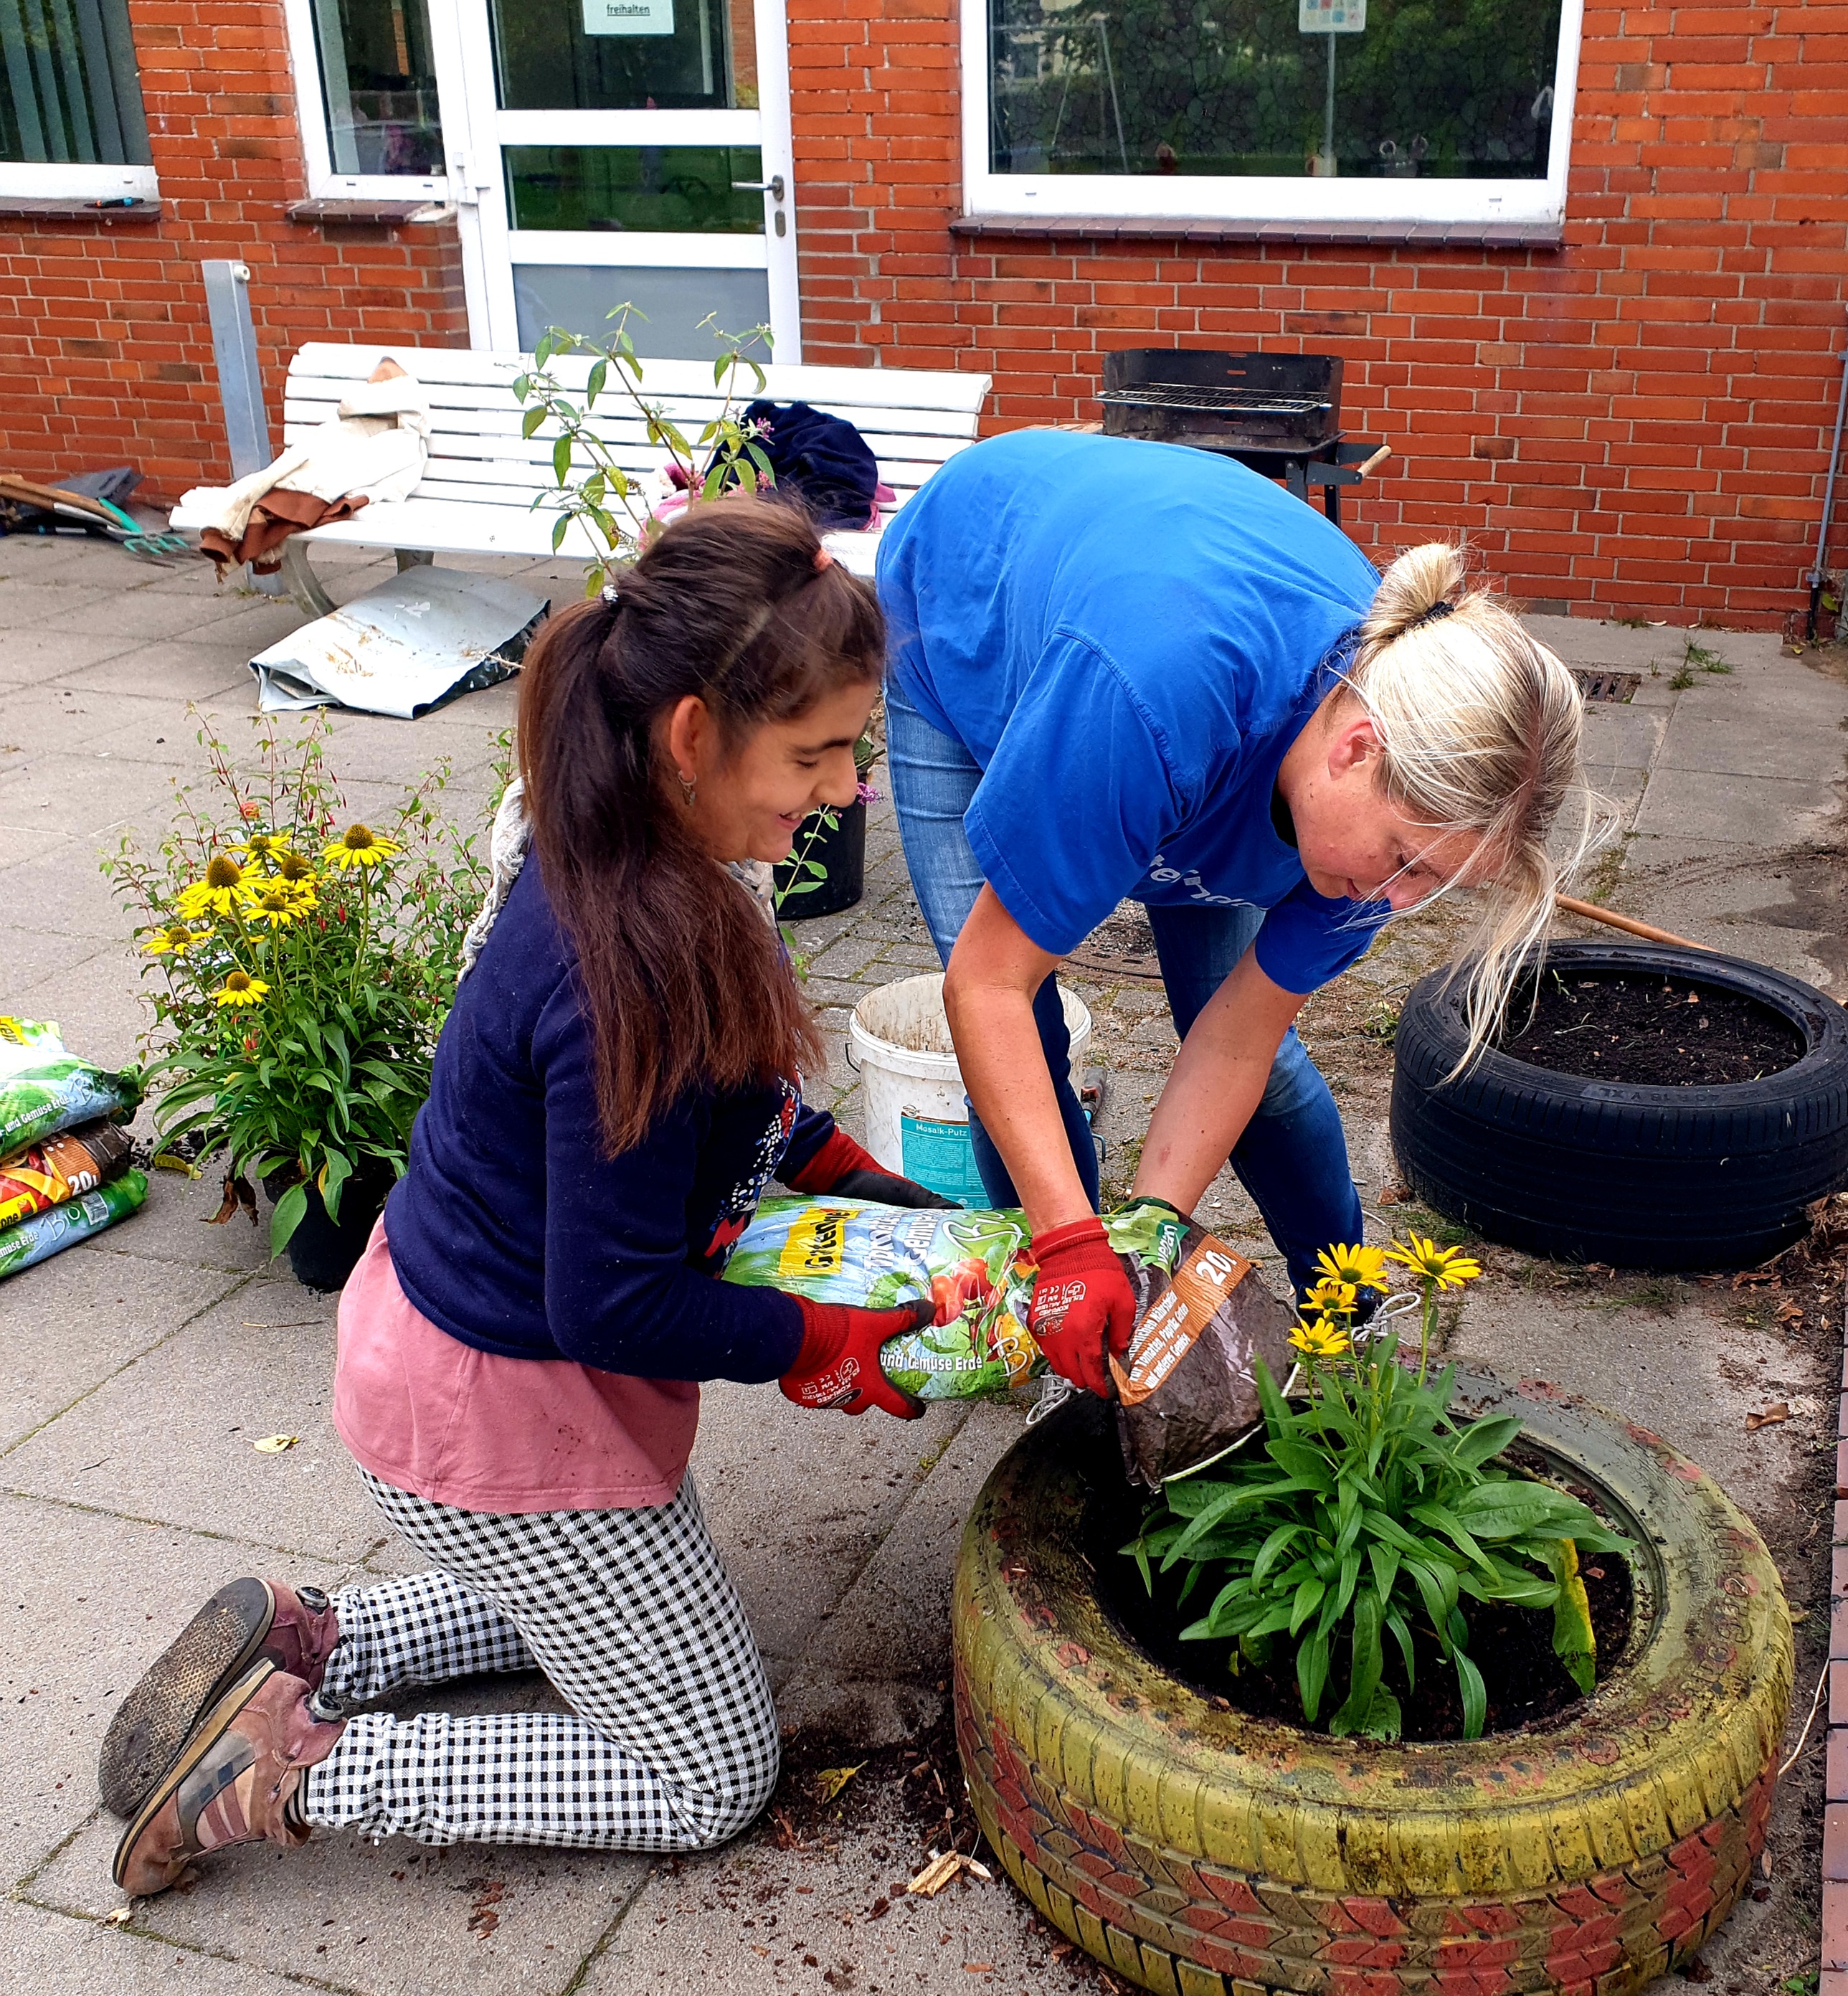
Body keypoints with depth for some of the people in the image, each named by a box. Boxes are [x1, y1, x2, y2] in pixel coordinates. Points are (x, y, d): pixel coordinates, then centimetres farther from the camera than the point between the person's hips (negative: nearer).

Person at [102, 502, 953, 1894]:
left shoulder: (602, 857, -8)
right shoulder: (631, 969, -35)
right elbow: (611, 1306, -26)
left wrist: (846, 1173, 4)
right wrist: (822, 1342, -14)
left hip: (441, 1318, 9)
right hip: (501, 1410, -9)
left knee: (608, 1601, 34)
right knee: (710, 1778, 12)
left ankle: (299, 1644, 22)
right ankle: (289, 1772, 7)